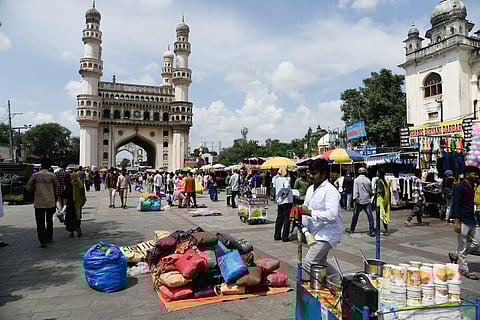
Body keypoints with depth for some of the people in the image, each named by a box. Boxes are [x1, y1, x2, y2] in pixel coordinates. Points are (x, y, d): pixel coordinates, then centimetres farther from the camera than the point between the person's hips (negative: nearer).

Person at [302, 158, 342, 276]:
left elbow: (332, 215, -29)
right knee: (320, 263, 20)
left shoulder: (330, 190, -18)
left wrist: (310, 213, -26)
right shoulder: (310, 189, 10)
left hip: (327, 234, -9)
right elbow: (306, 207, 18)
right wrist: (303, 226, 5)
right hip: (316, 233, 10)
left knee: (308, 263, -13)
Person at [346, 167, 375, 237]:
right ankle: (372, 230, -5)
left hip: (359, 200, -2)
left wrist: (355, 199, -10)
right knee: (370, 215, -1)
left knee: (355, 214, 9)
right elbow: (370, 191, 13)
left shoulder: (356, 180, -4)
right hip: (367, 200, 2)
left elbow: (355, 190, -11)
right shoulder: (368, 180, 4)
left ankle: (352, 229, 21)